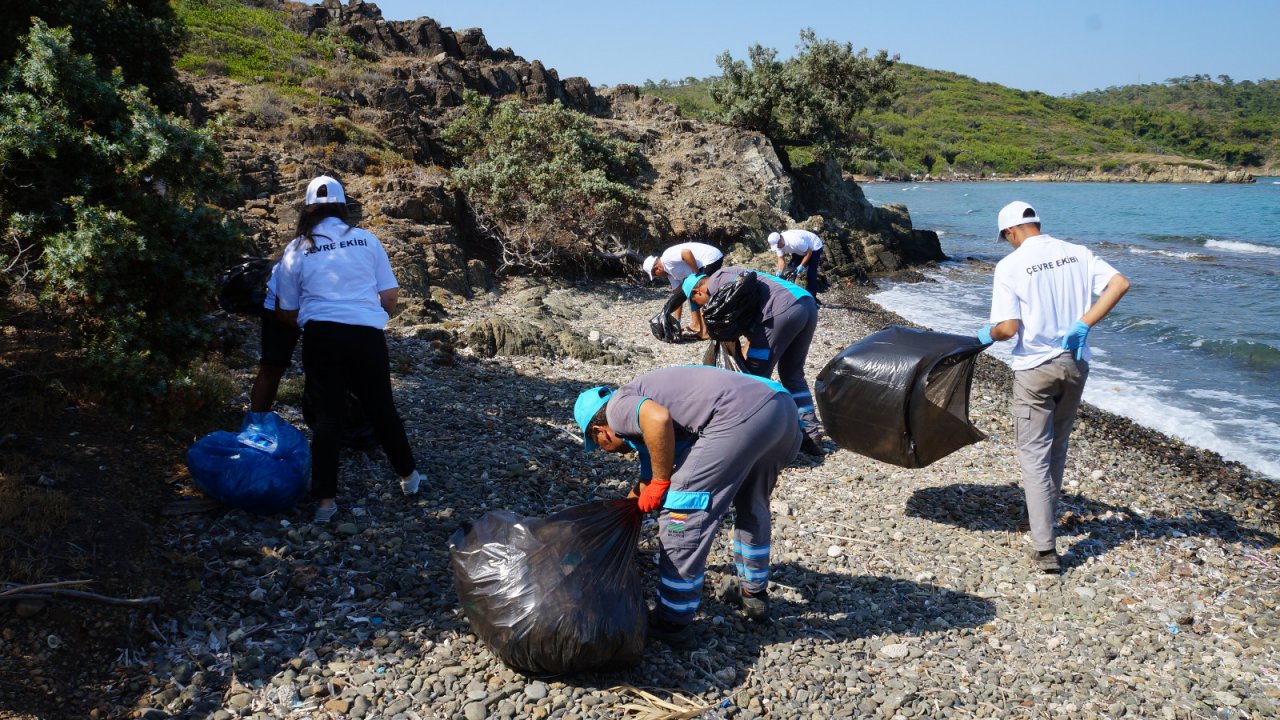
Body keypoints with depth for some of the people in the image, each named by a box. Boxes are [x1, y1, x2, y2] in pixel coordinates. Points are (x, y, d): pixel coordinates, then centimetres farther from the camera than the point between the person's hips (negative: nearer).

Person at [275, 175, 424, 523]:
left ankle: (325, 500, 8)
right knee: (381, 408, 15)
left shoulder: (296, 250, 8)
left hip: (321, 336, 0)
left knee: (327, 415, 6)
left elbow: (287, 312, 12)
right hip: (367, 334, 1)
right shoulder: (366, 239, 9)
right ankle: (408, 475, 29)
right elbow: (391, 296, 7)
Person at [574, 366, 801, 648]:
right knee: (752, 507, 31)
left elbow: (659, 418, -17)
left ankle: (672, 624, 11)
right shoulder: (640, 414, 32)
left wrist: (660, 482, -4)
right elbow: (646, 483, 44)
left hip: (740, 416, -10)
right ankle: (755, 596, 46)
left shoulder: (618, 407, 7)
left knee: (680, 516, 2)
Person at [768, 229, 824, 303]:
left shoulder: (794, 241, -39)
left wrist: (801, 266, -33)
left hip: (814, 248, -7)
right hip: (800, 250, 8)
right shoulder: (777, 243, -17)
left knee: (810, 274, -15)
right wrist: (780, 272, -27)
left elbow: (809, 252, -29)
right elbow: (781, 259, -12)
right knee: (790, 269, -2)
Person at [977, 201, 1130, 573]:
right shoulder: (1077, 252, 4)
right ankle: (1047, 516, 39)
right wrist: (1083, 324, -8)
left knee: (1034, 455, 1)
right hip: (1075, 364, 5)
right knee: (1057, 448, 22)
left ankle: (1045, 548, -4)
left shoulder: (1010, 265, -12)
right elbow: (1120, 283, -8)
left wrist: (987, 334, 3)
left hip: (1035, 368, -5)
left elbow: (1008, 327, -18)